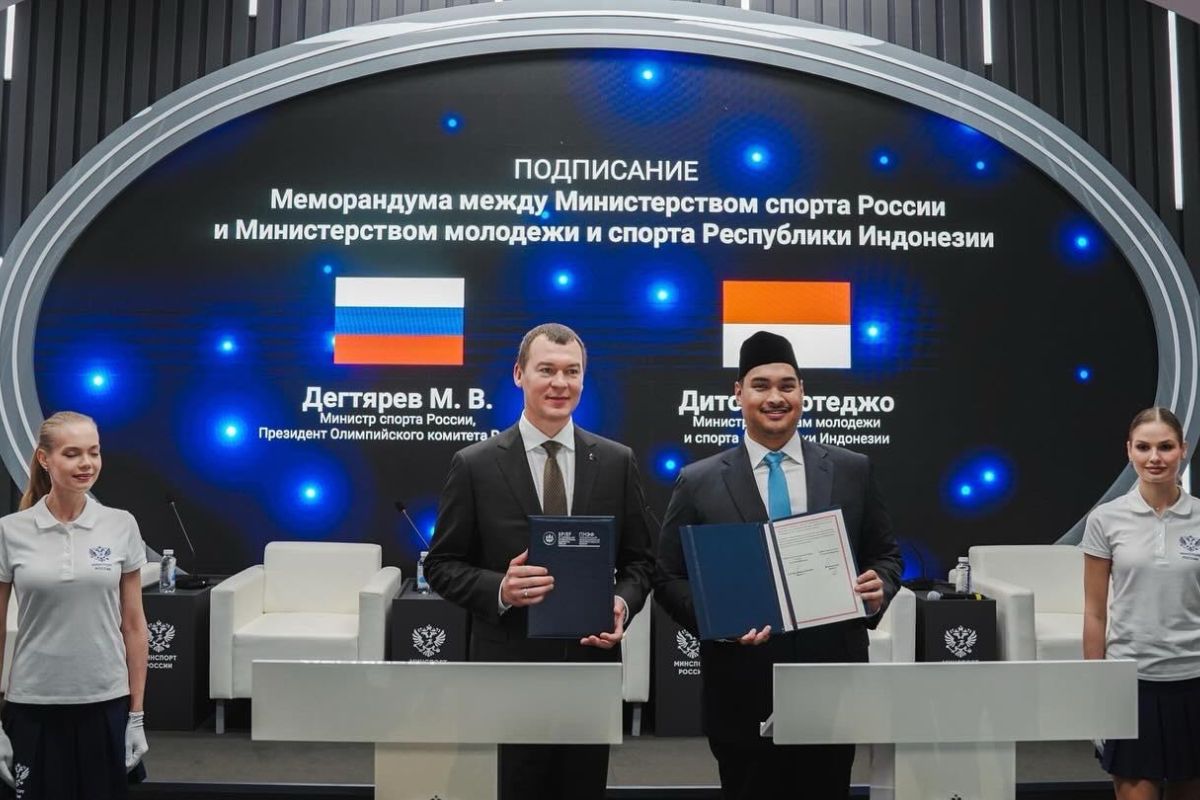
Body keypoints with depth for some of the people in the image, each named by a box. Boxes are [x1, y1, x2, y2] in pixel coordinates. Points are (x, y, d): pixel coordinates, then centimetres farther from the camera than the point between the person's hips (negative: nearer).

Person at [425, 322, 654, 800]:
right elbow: (442, 566, -1)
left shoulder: (617, 462, 3)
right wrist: (498, 588, -19)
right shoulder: (474, 465, -4)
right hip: (509, 668, -2)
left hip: (591, 662, 2)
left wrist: (622, 603, -12)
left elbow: (639, 560, 8)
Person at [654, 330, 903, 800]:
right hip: (743, 692, -1)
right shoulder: (698, 482, -1)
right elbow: (668, 577, 0)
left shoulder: (852, 471, 4)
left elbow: (885, 554, 12)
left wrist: (880, 588, -10)